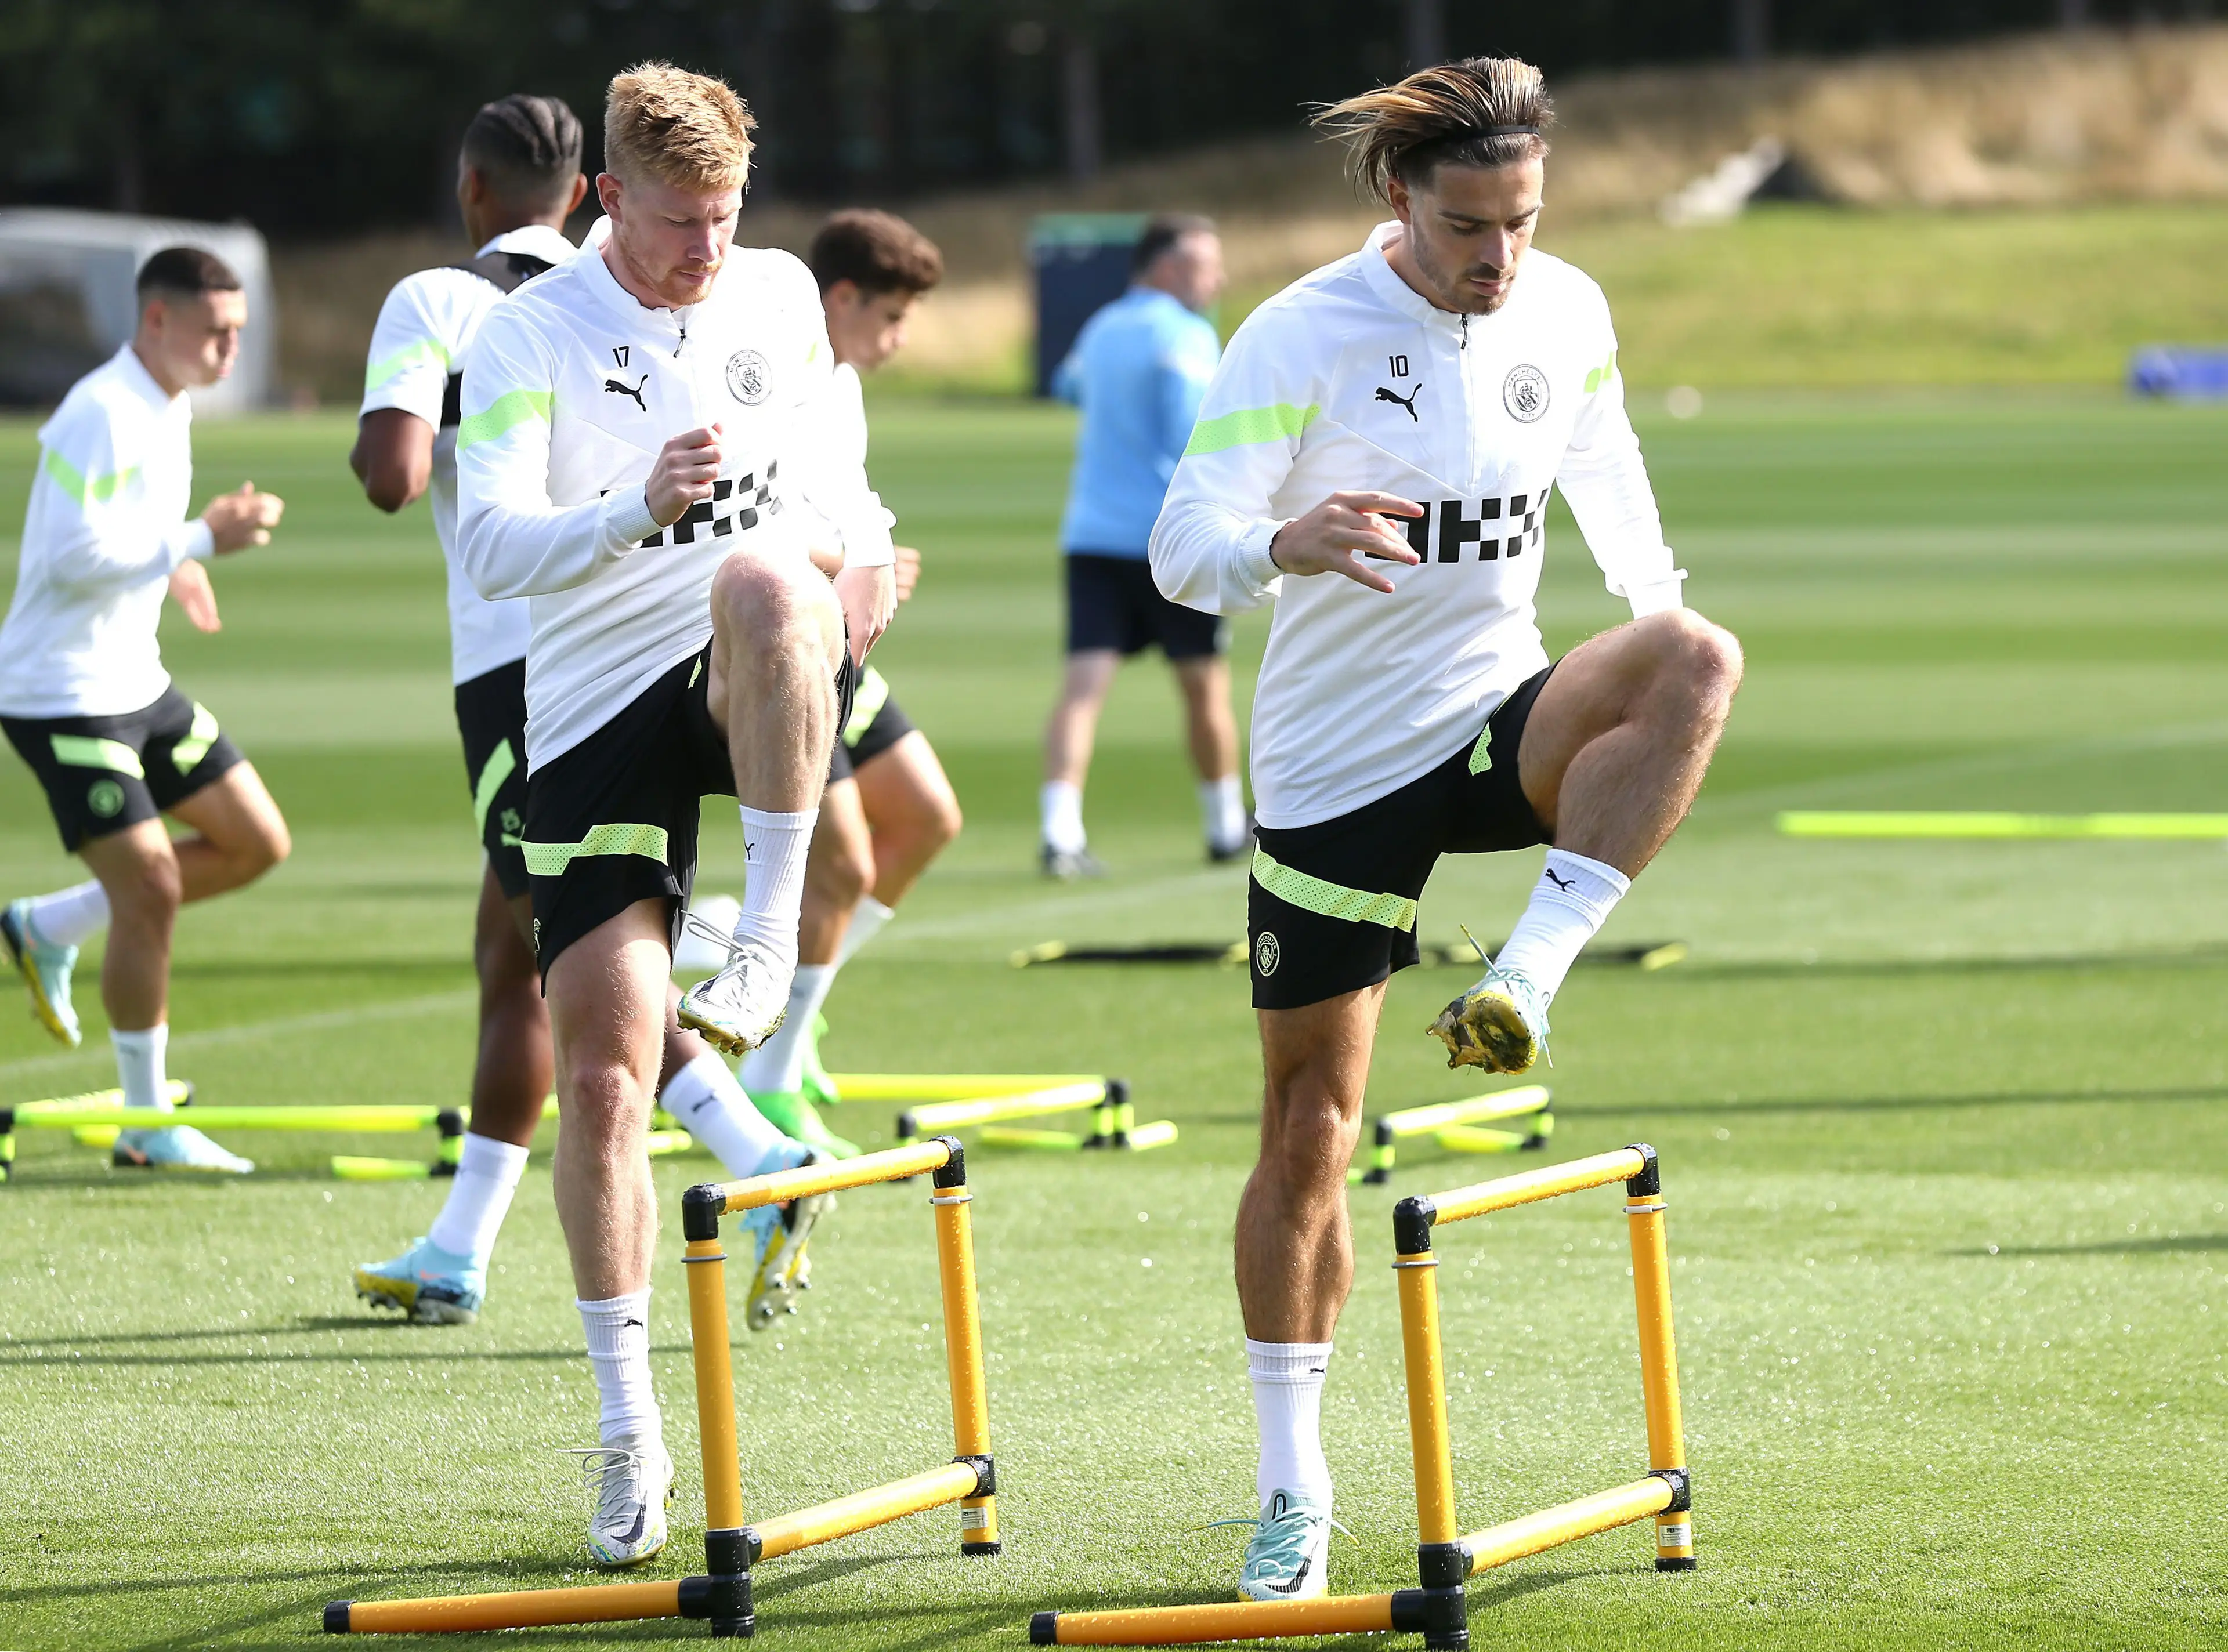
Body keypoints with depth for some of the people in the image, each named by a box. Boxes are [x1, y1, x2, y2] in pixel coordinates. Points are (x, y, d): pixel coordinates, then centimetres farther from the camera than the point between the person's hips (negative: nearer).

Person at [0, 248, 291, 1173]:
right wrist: (201, 538, -25)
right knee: (151, 889, -11)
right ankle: (146, 1124, 0)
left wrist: (174, 567, 6)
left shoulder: (169, 407, 10)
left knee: (256, 843, 9)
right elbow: (75, 558, -27)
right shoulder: (102, 417, -20)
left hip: (135, 682, 10)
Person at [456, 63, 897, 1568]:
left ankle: (769, 942, -28)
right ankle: (631, 1429, 5)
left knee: (764, 585, -37)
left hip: (760, 696, 1)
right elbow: (490, 544, -17)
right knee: (602, 1070, -6)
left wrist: (863, 535, 9)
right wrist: (637, 509, -33)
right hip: (598, 712, -1)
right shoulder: (530, 336, -5)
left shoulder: (781, 296, 8)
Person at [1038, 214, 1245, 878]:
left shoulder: (1101, 330, 16)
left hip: (1090, 533, 6)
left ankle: (1060, 828, -24)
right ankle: (1227, 824, 23)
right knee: (1205, 685, 10)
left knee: (1084, 685, -7)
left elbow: (1070, 385, 39)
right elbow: (1194, 437, -17)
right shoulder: (1184, 334, -7)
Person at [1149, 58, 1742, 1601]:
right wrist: (1285, 546, -42)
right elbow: (1185, 548, -21)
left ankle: (1525, 982, -28)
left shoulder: (1568, 314, -1)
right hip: (1337, 766, -3)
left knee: (1696, 659, -30)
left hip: (1504, 721, 3)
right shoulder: (1302, 337, -14)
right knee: (1310, 1133, 1)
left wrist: (1658, 620, 16)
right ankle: (1295, 1485, 14)